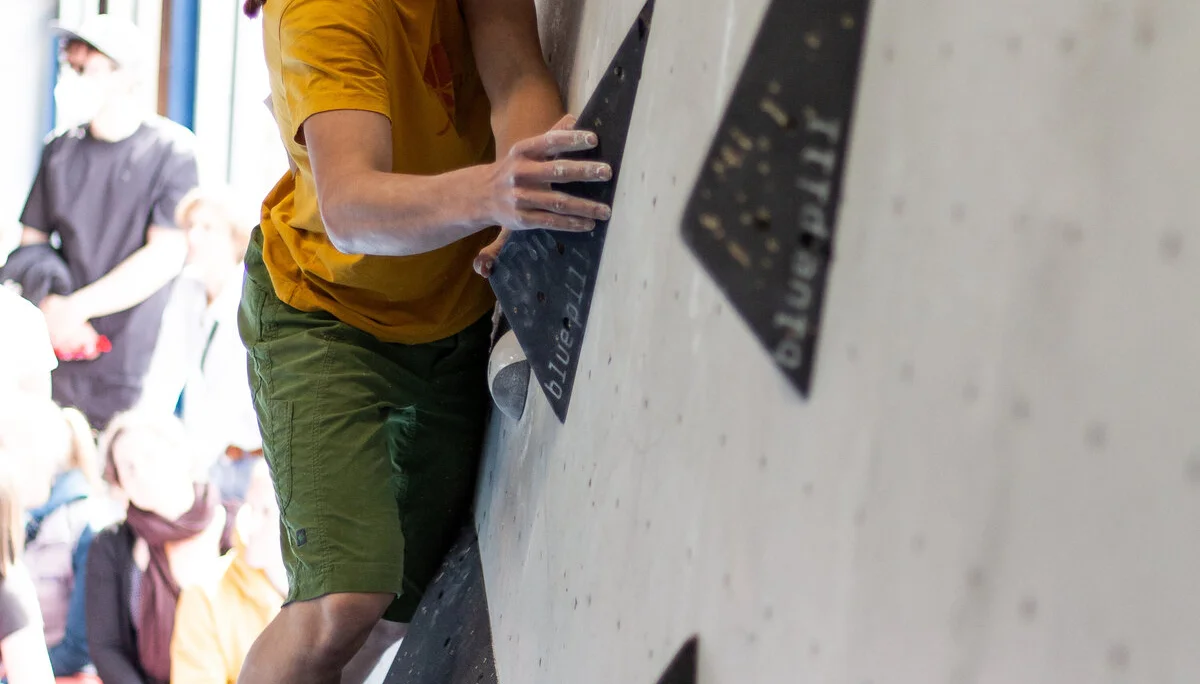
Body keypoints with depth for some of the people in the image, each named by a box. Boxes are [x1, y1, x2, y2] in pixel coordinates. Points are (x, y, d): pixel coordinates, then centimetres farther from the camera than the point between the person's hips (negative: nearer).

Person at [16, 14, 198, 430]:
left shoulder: (171, 151, -4)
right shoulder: (60, 151, 10)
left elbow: (167, 256, -11)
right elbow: (31, 243, 13)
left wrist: (77, 307, -13)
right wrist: (51, 308, -7)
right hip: (66, 357, 4)